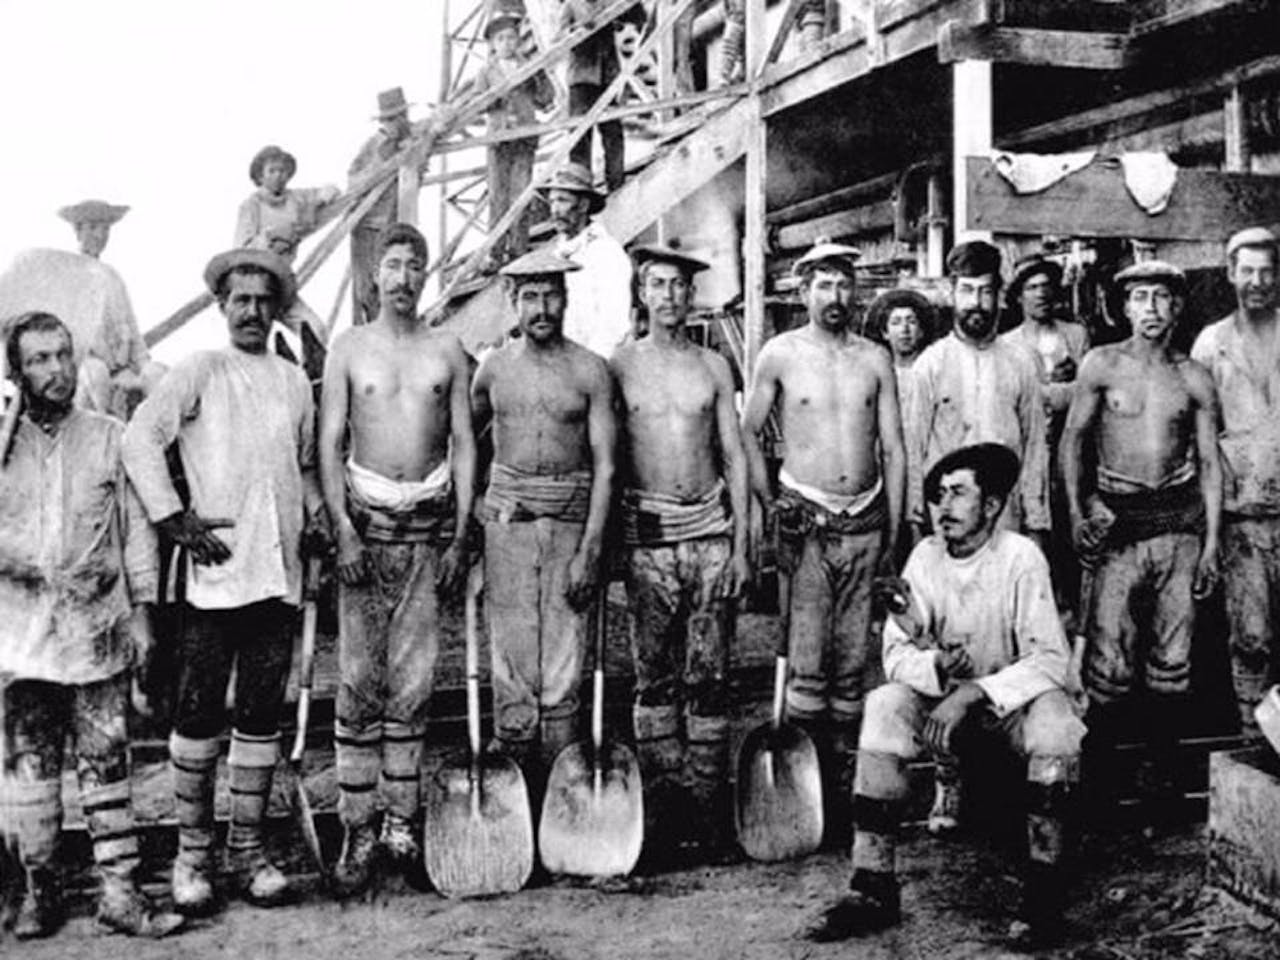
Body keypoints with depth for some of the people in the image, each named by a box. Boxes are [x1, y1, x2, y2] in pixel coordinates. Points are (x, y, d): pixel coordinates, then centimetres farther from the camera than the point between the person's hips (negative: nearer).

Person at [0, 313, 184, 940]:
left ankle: (120, 890, 5)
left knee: (106, 763, 1)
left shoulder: (110, 439, 4)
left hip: (97, 631, -1)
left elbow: (136, 528, 7)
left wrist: (141, 605, 4)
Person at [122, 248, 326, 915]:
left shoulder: (294, 381, 16)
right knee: (199, 713, -1)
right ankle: (192, 851, 11)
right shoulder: (200, 372, 1)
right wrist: (175, 520, -13)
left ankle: (247, 849, 19)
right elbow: (140, 439, -7)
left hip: (279, 573, 4)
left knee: (262, 716, 9)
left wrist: (315, 511, 9)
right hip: (216, 571, -4)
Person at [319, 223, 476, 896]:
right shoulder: (350, 348, 5)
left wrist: (461, 536, 0)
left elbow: (464, 445, 7)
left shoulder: (447, 351, 9)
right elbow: (328, 445, 1)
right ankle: (357, 832, 3)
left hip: (430, 523, 1)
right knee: (358, 681, -2)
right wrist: (343, 531, -9)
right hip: (367, 518, -1)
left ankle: (400, 824, 11)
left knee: (413, 683, 3)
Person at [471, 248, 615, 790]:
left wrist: (590, 549, -9)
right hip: (507, 520, 1)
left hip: (571, 521, -1)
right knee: (512, 664, 0)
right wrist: (468, 503, 14)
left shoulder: (590, 371, 1)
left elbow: (605, 465, -2)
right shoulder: (493, 368, 8)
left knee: (562, 673, 1)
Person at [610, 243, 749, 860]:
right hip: (647, 535, -1)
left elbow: (735, 456, 9)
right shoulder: (619, 367, 5)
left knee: (708, 675, 2)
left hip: (710, 530, 1)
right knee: (654, 674, 2)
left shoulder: (714, 367, 9)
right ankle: (660, 798, 10)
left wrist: (741, 544, 2)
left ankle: (709, 798, 8)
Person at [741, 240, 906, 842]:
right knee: (808, 664, -7)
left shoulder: (875, 358, 10)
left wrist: (893, 529, 6)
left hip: (865, 522, 3)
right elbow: (747, 431, 6)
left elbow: (894, 448, 11)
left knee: (855, 663, 5)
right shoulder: (781, 354, 2)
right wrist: (767, 502, -3)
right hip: (806, 521, -3)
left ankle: (846, 785, 13)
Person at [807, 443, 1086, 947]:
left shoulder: (1020, 557, -16)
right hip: (941, 698, 3)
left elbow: (1051, 660, -22)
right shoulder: (925, 556, -5)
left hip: (1012, 699, -3)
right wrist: (937, 668, -29)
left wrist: (976, 692, -33)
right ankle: (873, 888, -24)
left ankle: (1044, 886, -23)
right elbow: (896, 654, -7)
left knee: (1052, 715, -35)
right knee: (884, 706, -25)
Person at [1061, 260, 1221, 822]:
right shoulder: (1102, 365, 2)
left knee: (1172, 657, 6)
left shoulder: (1195, 380, 6)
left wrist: (1211, 540, 4)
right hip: (1117, 520, -2)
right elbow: (1073, 438, 5)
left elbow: (1210, 463, 9)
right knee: (1108, 658, -6)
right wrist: (1076, 512, -5)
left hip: (1180, 522, 2)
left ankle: (1160, 769, 17)